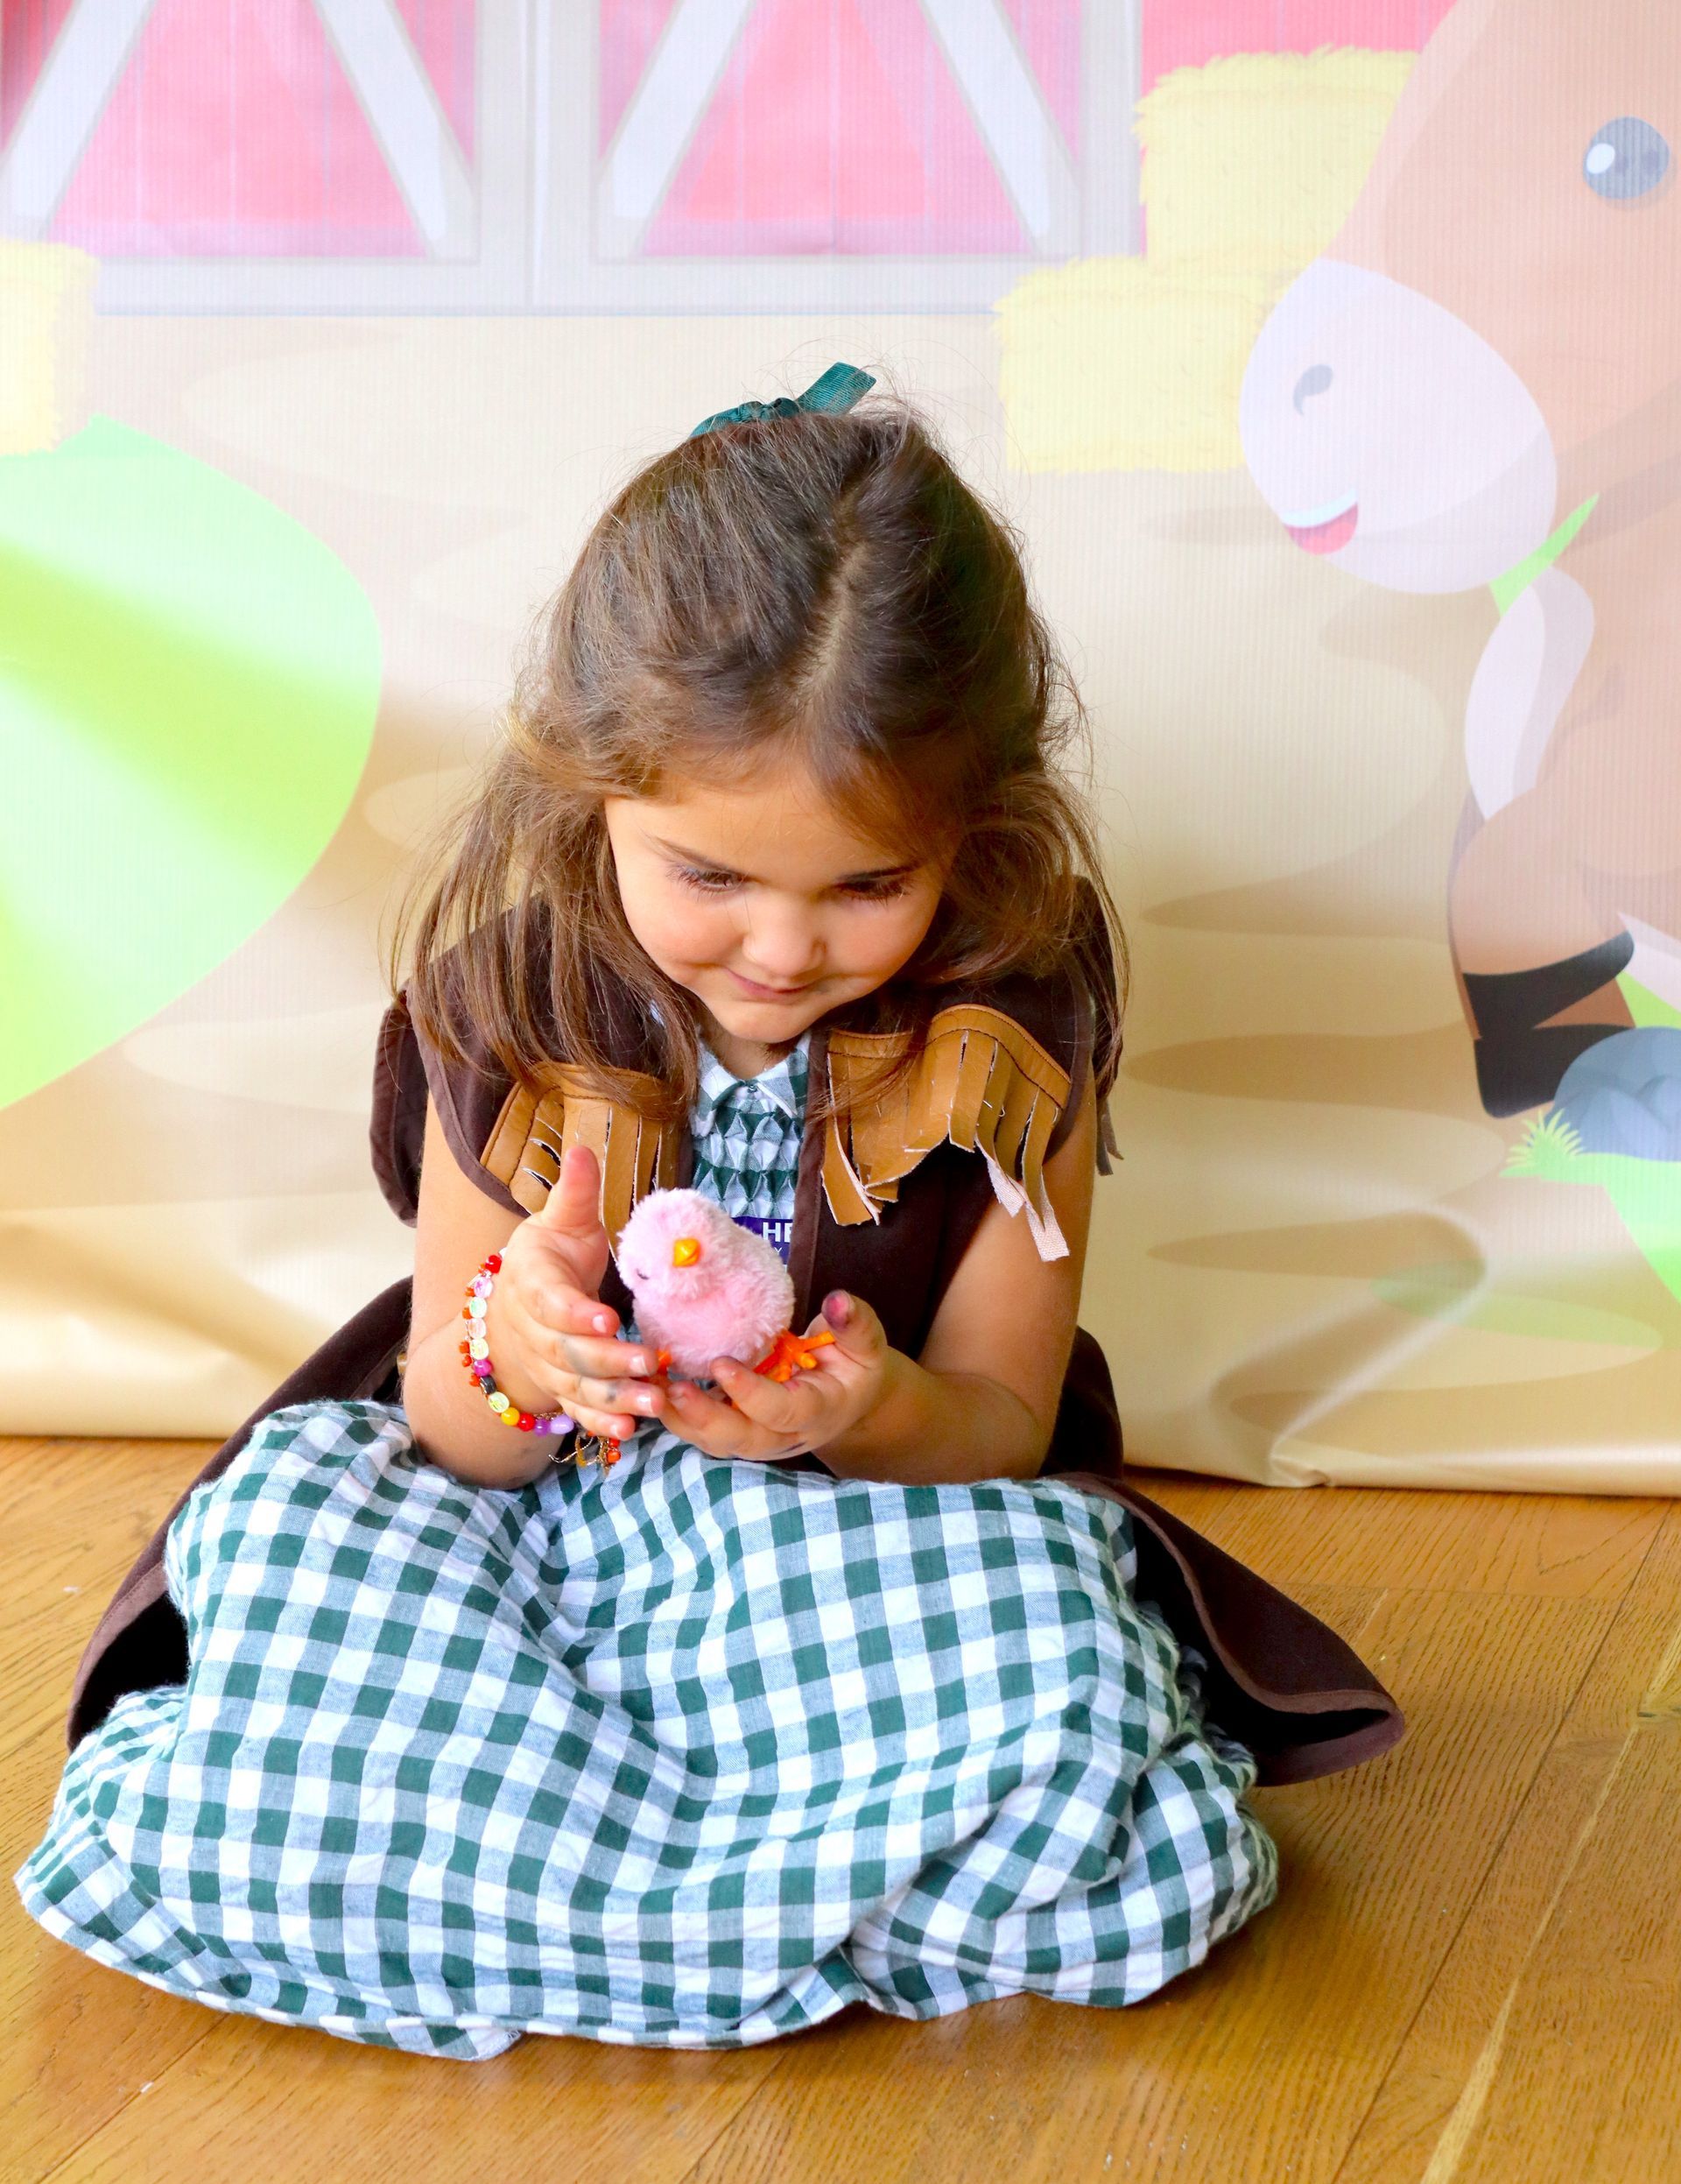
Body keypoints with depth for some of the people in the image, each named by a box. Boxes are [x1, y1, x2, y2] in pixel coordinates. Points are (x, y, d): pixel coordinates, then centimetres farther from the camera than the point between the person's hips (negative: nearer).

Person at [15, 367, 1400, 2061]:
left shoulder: (1012, 1014, -9)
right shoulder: (507, 992, -9)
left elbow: (1003, 1424, -4)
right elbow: (447, 1431, -3)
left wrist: (875, 1411, -29)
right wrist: (510, 1348, -29)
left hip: (880, 1537, 0)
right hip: (550, 1525, 1)